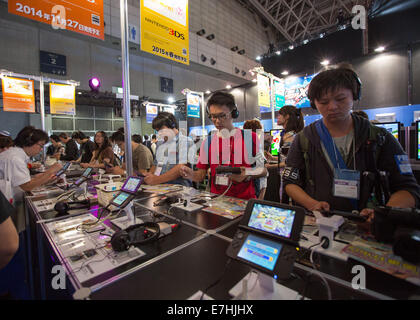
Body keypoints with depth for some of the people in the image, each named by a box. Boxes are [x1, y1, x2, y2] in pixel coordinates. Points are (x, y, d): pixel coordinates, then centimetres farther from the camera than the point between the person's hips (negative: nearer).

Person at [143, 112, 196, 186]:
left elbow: (182, 168, -15)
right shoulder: (160, 144, 19)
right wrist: (149, 176, 3)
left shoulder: (186, 142, -4)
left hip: (178, 186, -6)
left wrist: (157, 179, -17)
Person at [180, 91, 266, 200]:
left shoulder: (250, 138, 1)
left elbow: (262, 171, 6)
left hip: (245, 201, -1)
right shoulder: (207, 142, 7)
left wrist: (247, 176, -12)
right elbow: (201, 175, 9)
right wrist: (191, 175, -11)